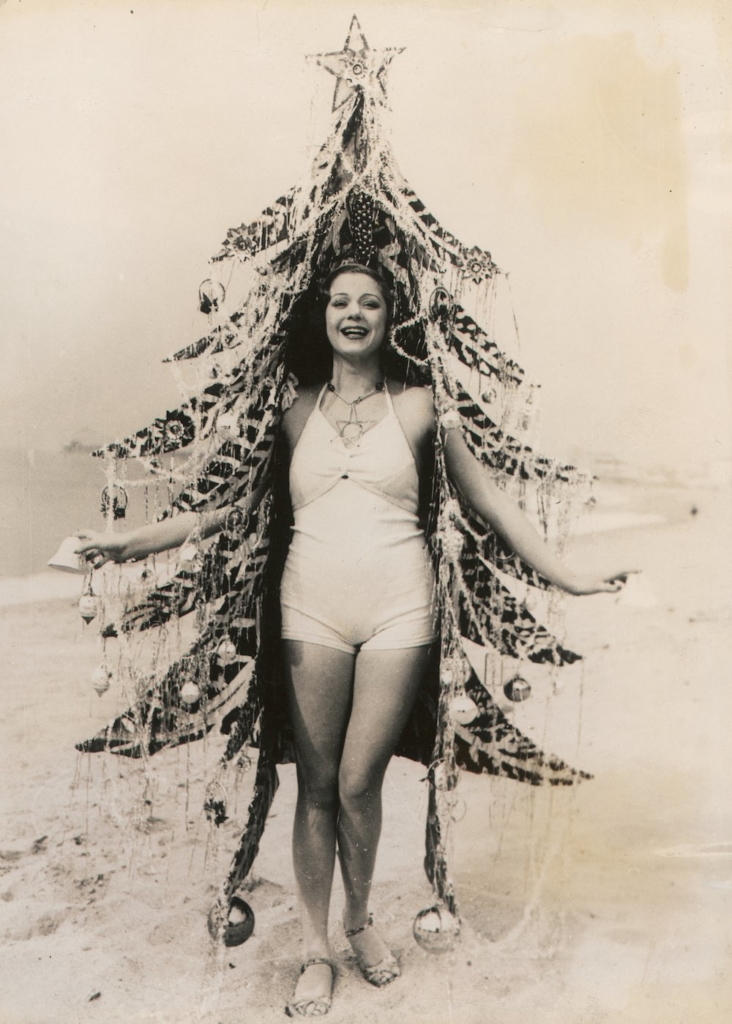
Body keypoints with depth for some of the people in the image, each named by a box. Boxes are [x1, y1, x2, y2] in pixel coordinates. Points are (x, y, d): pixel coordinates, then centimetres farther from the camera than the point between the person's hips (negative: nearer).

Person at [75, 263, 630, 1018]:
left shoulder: (418, 406, 5)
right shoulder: (296, 411, 8)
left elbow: (487, 499, 8)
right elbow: (233, 500, 10)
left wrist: (565, 576, 7)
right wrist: (135, 542, 7)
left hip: (398, 605, -1)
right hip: (313, 607, 1)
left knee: (359, 781, 4)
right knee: (316, 784, 6)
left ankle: (360, 920, 33)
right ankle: (315, 950, 25)